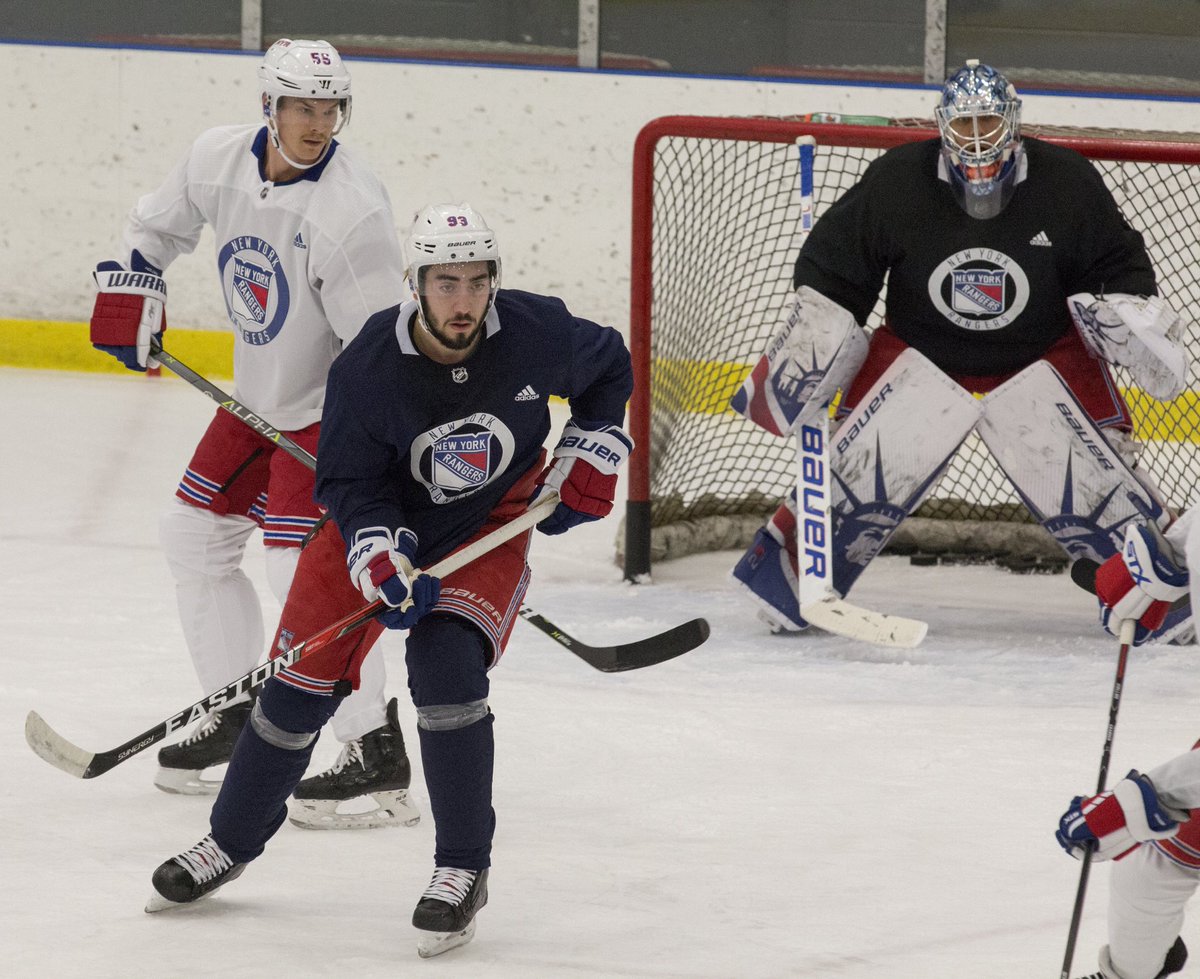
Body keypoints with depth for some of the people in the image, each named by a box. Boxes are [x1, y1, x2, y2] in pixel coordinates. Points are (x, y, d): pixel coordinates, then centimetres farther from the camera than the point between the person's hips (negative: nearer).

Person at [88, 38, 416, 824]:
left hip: (331, 408, -8)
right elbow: (160, 223, 15)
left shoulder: (352, 209, -26)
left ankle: (378, 754, -15)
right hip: (257, 397, 8)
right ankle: (236, 713, 28)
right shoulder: (219, 158, -6)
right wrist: (130, 289, 2)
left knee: (305, 566, -18)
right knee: (193, 536, 14)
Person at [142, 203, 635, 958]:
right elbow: (350, 483, -17)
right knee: (305, 682, 1)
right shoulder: (367, 370, -26)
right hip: (383, 521, 1)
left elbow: (608, 366, 1)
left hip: (492, 525, -1)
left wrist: (592, 456, -4)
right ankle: (232, 842, 24)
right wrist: (382, 559, -32)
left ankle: (464, 869, -9)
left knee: (447, 665, -23)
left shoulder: (536, 333, -22)